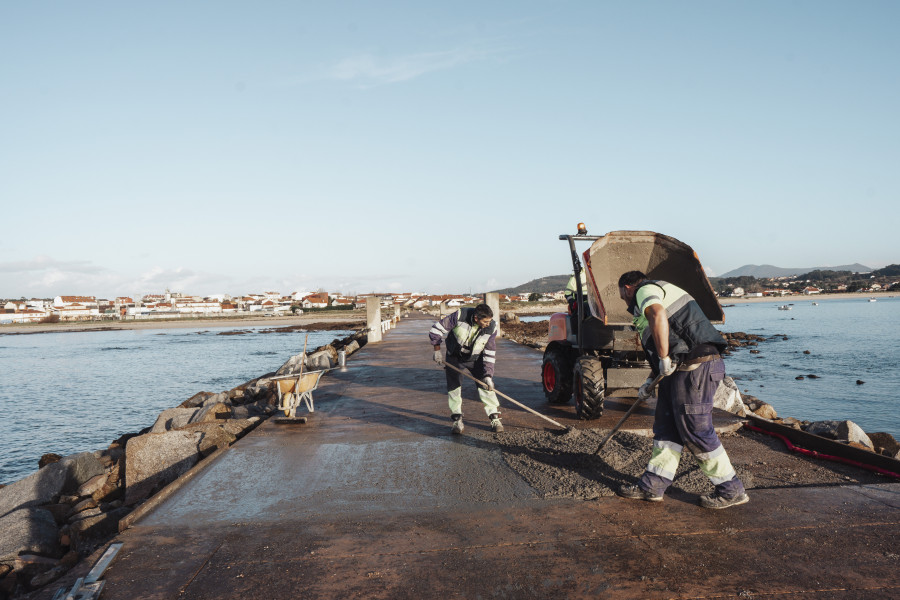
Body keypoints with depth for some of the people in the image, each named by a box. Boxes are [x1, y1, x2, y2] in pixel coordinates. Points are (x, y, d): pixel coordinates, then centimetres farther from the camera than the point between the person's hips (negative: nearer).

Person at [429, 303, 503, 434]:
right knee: (454, 386, -3)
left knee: (486, 385, -7)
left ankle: (495, 418, 4)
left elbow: (490, 353, -15)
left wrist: (488, 375, -21)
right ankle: (457, 420, 10)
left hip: (475, 358, 1)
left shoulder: (491, 327, -22)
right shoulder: (460, 316, -30)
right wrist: (437, 350, -13)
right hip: (454, 357, -1)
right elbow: (437, 328, -18)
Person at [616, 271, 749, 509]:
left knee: (696, 431, -3)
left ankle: (731, 491, 9)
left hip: (695, 367, -10)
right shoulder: (662, 292, 29)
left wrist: (664, 358, -23)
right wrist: (651, 381, 26)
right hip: (684, 368, 10)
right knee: (666, 427, 12)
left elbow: (658, 315, -28)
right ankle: (653, 485, 18)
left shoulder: (645, 290, -2)